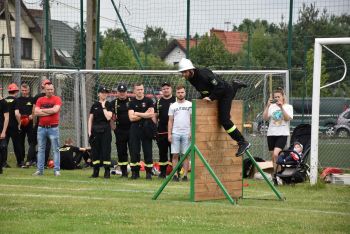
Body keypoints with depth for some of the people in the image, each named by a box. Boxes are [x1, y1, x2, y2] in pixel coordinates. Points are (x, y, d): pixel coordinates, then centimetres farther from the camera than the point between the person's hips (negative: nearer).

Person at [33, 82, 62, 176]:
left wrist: (43, 110, -6)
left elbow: (55, 110, -17)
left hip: (53, 128, -3)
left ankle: (56, 170, -1)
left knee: (56, 149, -3)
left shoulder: (57, 99, 0)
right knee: (40, 149, 7)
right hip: (41, 128, 3)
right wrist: (49, 112, -12)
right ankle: (40, 170, 12)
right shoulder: (40, 100, 8)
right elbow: (36, 112, -5)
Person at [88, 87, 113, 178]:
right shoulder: (95, 105, 10)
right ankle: (95, 172, 10)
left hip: (105, 130, -3)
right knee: (95, 151, 4)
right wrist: (89, 131, 1)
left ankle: (107, 172, -2)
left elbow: (108, 117, -13)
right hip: (95, 130, 3)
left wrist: (103, 107, -9)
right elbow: (90, 119, 10)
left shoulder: (108, 105, 1)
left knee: (106, 150, -5)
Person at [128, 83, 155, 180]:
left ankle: (149, 172, 3)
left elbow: (151, 114, -9)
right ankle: (135, 172, 7)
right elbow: (131, 118, -5)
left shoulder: (148, 101, 3)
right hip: (135, 129, 1)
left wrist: (138, 114, -6)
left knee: (148, 151, -1)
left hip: (146, 128, -1)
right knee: (134, 151, 1)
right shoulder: (132, 103, 6)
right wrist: (144, 115, -7)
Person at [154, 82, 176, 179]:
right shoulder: (159, 102, 14)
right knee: (162, 152, 8)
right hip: (161, 131, 4)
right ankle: (163, 172, 15)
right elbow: (155, 116, 16)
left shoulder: (175, 101, 3)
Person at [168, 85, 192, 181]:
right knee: (175, 155, -2)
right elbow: (170, 121, 9)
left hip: (186, 133, -1)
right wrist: (169, 134, 0)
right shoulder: (172, 106, 10)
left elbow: (192, 119, 4)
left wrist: (192, 132, -7)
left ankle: (185, 175, 0)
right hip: (175, 133, 1)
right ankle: (175, 175, 0)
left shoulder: (190, 105, 5)